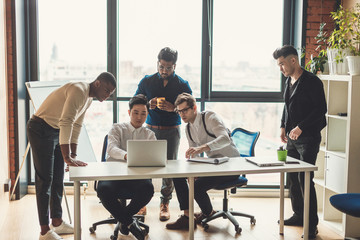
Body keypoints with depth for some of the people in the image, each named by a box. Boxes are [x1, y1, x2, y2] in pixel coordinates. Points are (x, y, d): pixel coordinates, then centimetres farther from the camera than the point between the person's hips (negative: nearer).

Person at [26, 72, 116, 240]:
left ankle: (57, 222, 25)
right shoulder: (78, 91, -25)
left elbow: (76, 126, 11)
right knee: (45, 179, -7)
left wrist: (73, 155, 7)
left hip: (56, 132, 10)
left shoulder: (89, 99, 7)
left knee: (58, 179, 13)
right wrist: (67, 158, -35)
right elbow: (66, 122, -33)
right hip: (41, 130, -10)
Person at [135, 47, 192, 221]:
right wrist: (148, 105, -12)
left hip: (171, 131, -1)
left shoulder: (182, 85, 2)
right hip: (150, 128, 1)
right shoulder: (146, 81, 5)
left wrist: (173, 108, -18)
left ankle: (165, 203, 12)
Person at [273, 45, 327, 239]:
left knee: (305, 179, -10)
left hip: (308, 137, -8)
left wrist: (301, 127, -20)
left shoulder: (311, 81, -13)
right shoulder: (289, 81, 12)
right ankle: (298, 215, 26)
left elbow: (321, 109, -16)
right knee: (292, 177, 12)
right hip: (292, 136, 8)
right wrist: (284, 126, 12)